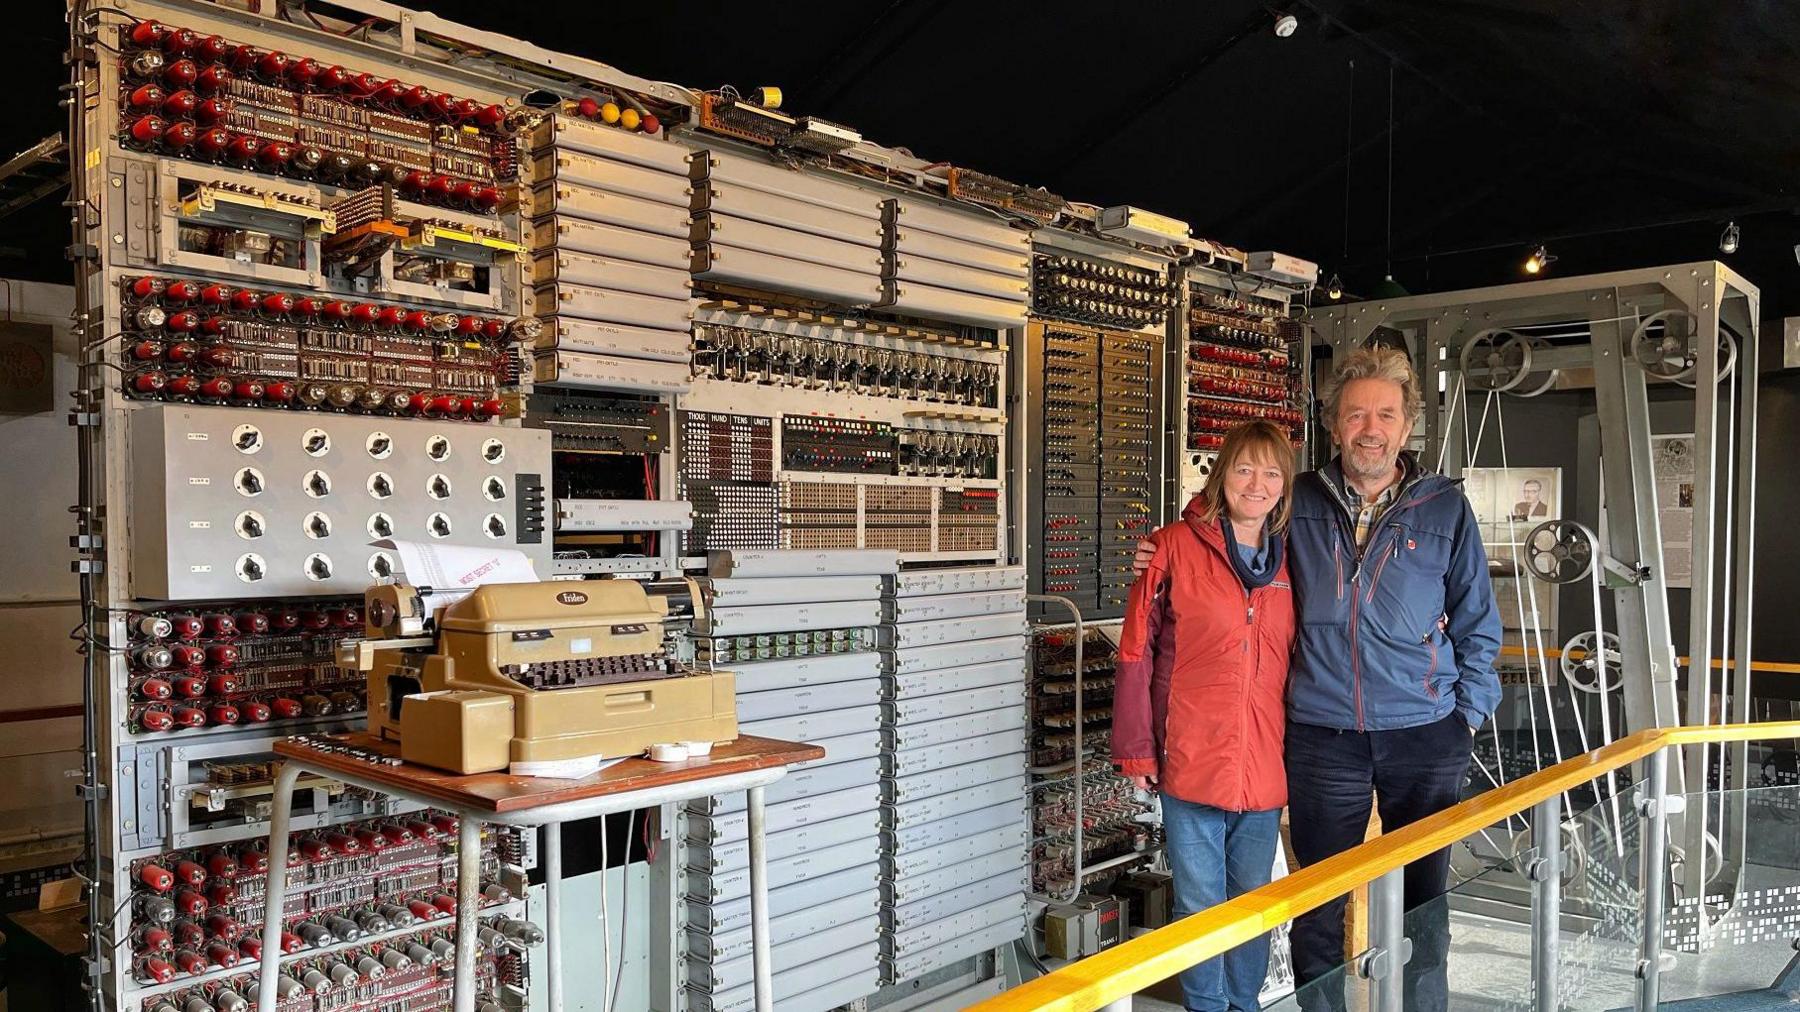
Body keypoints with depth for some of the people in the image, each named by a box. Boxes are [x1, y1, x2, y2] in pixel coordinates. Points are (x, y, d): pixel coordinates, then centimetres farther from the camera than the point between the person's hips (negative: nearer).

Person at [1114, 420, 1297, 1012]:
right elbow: (1137, 651, -6)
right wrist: (1136, 748, -8)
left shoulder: (1291, 561, 6)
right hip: (1191, 762, -3)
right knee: (1199, 906, 7)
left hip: (1265, 765, 4)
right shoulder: (1177, 547, -6)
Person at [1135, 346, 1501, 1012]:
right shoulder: (1299, 501, 3)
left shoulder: (1445, 507, 2)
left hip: (1425, 739, 0)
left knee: (1424, 903, 16)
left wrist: (1469, 713, 3)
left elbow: (1476, 625, 8)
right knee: (1317, 911, 10)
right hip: (1322, 739, 0)